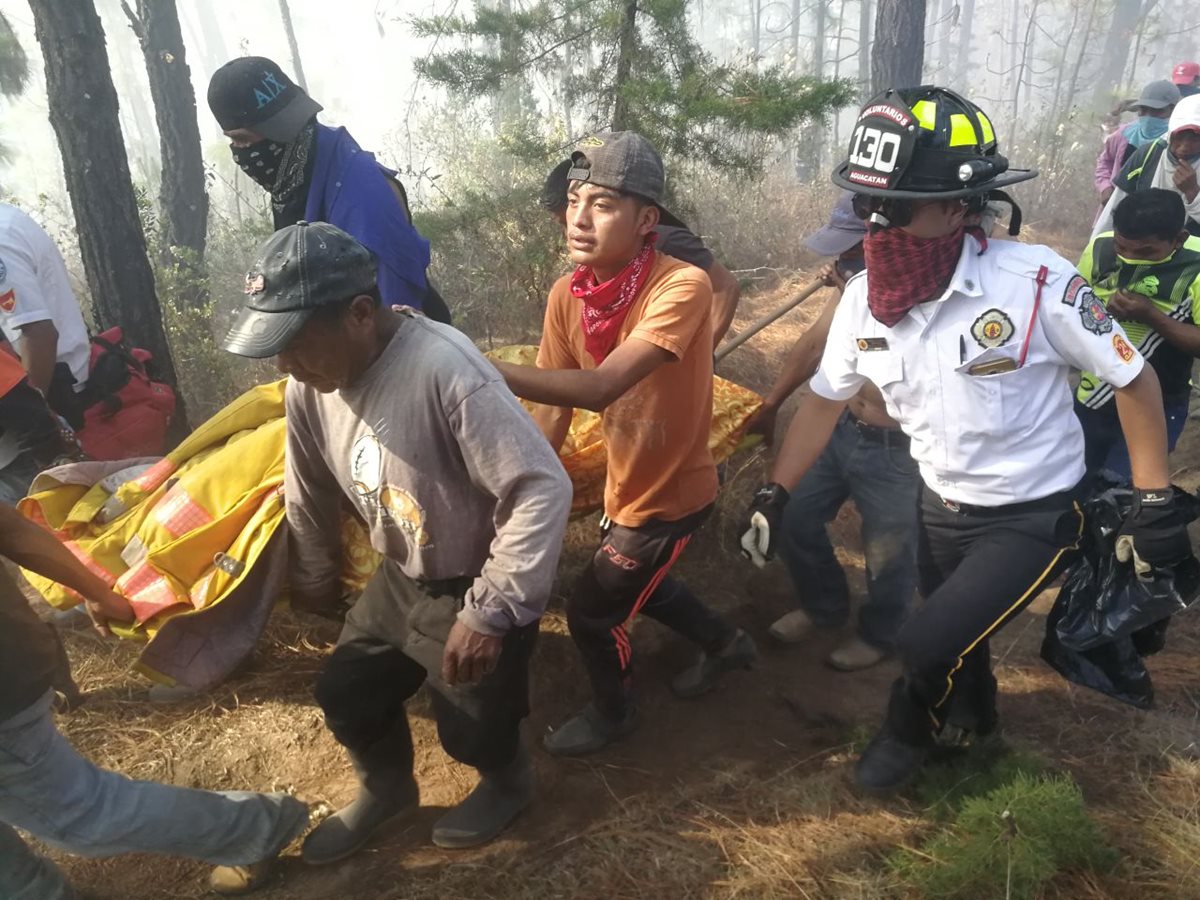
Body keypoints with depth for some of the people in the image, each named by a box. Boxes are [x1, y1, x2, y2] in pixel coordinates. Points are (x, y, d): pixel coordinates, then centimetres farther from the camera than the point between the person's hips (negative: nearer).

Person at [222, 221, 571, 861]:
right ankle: (385, 789, 49)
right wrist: (314, 579, 22)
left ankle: (508, 782, 46)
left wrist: (490, 614, -30)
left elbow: (543, 489, -33)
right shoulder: (309, 384, -9)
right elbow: (308, 493, 9)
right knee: (345, 693, 18)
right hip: (398, 580, 7)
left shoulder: (446, 371, -34)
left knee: (471, 727, 10)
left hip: (472, 590, -6)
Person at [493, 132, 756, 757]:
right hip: (625, 484, 7)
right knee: (638, 585, 28)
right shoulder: (566, 295, -11)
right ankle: (725, 643, 56)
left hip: (673, 492, -7)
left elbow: (599, 388, -43)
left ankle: (612, 713, 37)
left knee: (591, 610, 5)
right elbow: (553, 409, -9)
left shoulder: (682, 287, -32)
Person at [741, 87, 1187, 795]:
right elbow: (826, 400, 2)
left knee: (928, 647, -12)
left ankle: (909, 732, 23)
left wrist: (1156, 505, -10)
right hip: (942, 509, 5)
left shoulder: (1036, 281, -27)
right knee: (958, 643, 23)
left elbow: (1134, 379, -14)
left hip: (1034, 518, -5)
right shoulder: (865, 298, -12)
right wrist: (774, 497, 0)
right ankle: (973, 719, 58)